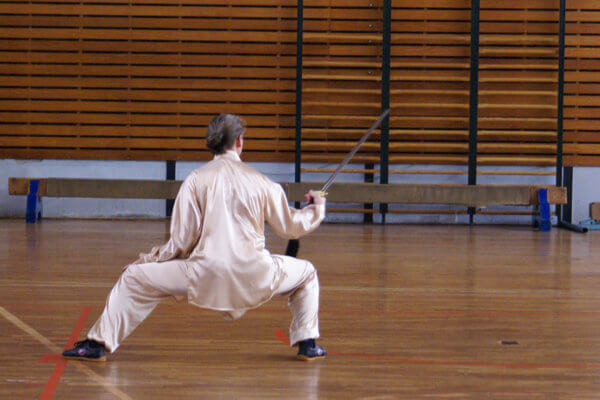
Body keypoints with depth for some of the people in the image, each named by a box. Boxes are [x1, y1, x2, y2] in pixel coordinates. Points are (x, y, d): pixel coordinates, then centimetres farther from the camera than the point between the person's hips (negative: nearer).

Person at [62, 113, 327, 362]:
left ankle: (98, 344, 11)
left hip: (204, 274, -1)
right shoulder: (259, 181, 8)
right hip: (253, 274, 1)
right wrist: (316, 209, 38)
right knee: (306, 273, 29)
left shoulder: (197, 179, 4)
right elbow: (290, 227, 18)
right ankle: (306, 343, 22)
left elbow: (181, 241, 2)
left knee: (134, 277, 15)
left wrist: (150, 258, 19)